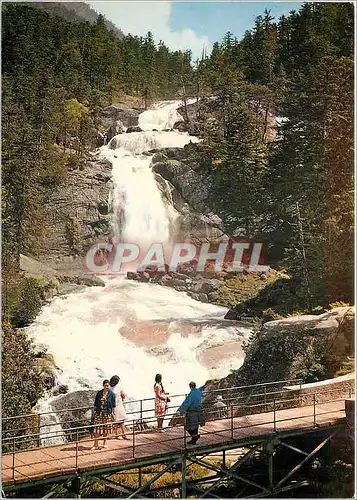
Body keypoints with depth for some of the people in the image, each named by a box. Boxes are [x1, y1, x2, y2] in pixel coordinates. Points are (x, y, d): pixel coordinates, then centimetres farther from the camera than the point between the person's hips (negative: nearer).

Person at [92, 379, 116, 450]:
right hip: (99, 412, 1)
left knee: (106, 429, 6)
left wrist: (112, 413, 0)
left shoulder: (111, 394, -1)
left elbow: (113, 405, 3)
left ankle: (104, 443, 22)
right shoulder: (99, 393, 2)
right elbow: (96, 404, 8)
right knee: (97, 428, -4)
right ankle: (96, 445, 3)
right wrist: (95, 411, 4)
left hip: (107, 413, -1)